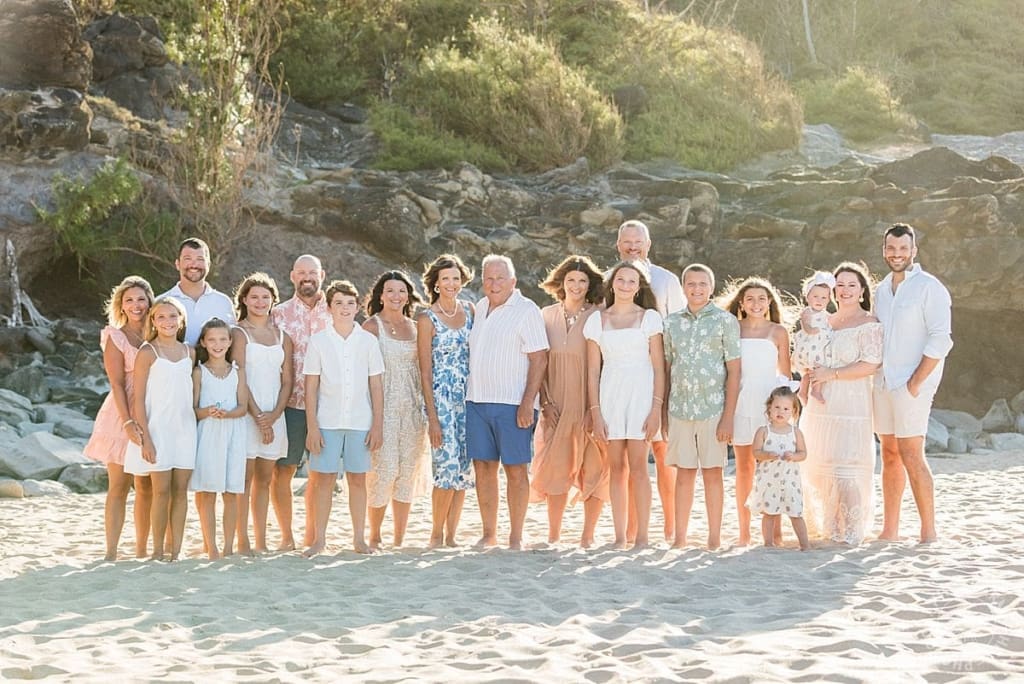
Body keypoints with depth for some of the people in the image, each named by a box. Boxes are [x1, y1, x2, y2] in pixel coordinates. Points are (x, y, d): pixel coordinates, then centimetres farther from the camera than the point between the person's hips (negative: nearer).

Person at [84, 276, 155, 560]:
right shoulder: (115, 337, -2)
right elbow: (117, 384, -9)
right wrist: (128, 422, -19)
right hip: (123, 414, -4)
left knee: (147, 488, 7)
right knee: (119, 487, -5)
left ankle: (142, 551, 14)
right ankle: (111, 553, -4)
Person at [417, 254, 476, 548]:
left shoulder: (469, 310, 9)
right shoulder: (427, 319, -5)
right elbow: (425, 372, -6)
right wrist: (433, 418, -11)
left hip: (468, 398, 5)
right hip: (441, 400, -5)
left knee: (464, 469, 4)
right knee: (448, 467, -11)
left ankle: (451, 534, 13)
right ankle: (436, 535, 3)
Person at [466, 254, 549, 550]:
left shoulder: (526, 311, -6)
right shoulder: (481, 307, 15)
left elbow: (539, 358, -11)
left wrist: (528, 402, -18)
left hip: (512, 404, -6)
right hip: (477, 401, 6)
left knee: (516, 469, -2)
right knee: (483, 467, 7)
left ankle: (516, 537, 4)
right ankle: (489, 534, 14)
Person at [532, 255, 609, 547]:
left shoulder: (599, 317, -3)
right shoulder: (547, 315, 6)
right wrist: (546, 401, 0)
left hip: (590, 407, -2)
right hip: (557, 407, 2)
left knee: (594, 469, 0)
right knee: (555, 468, 3)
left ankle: (588, 535, 8)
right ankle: (553, 534, 12)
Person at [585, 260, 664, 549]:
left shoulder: (649, 318, 3)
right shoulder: (597, 320, 8)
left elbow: (658, 367, 0)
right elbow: (593, 370, 7)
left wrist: (656, 409, -9)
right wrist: (595, 412, 0)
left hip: (640, 395, -2)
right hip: (610, 395, 2)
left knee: (637, 468, -5)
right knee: (616, 468, 4)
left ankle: (642, 536, 0)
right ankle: (620, 536, 8)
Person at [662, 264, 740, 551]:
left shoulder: (725, 321, 0)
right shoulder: (672, 322, 10)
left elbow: (734, 371, -3)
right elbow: (667, 369, 13)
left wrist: (729, 416, -9)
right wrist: (663, 410, 8)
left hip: (713, 409, -3)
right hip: (680, 409, 3)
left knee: (712, 473, 2)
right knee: (684, 474, 6)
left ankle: (714, 539, 9)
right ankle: (679, 538, 12)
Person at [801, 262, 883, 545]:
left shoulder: (869, 324, -4)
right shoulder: (824, 322, 17)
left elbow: (871, 364, -16)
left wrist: (832, 374, -15)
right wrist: (807, 380, 7)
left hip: (851, 405, -7)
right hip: (820, 405, 7)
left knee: (846, 465, -10)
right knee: (817, 465, 7)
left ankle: (850, 530, -3)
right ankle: (825, 525, 19)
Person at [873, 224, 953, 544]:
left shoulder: (929, 287, -8)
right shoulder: (882, 290, 15)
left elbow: (941, 339, -14)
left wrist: (915, 383, -17)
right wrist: (875, 378, 9)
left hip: (912, 385, -7)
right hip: (883, 384, 7)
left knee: (911, 456, -11)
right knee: (890, 456, 8)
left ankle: (929, 532, -6)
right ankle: (889, 531, 13)